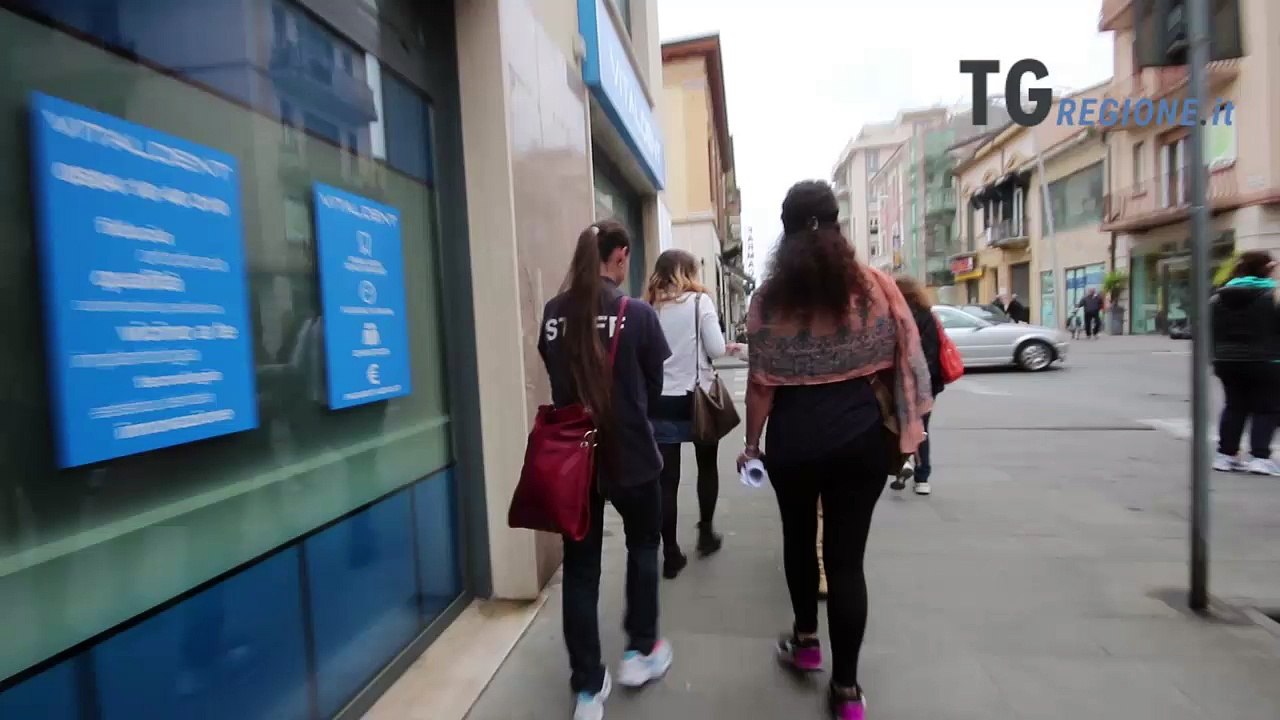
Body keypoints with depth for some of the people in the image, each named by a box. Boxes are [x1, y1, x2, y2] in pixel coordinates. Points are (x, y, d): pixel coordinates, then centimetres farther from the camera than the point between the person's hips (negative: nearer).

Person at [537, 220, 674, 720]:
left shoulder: (552, 314, -2)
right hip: (630, 454, -3)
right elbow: (656, 387, -5)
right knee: (643, 545, 23)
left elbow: (556, 377, 7)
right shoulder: (637, 314, -13)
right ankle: (640, 651, 34)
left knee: (580, 565, 12)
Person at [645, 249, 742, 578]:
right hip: (697, 398, -2)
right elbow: (716, 349, -9)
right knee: (707, 466, 21)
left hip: (660, 402, 2)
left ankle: (671, 554, 9)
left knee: (666, 477, 5)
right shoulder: (700, 301, -4)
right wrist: (730, 348, 11)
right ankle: (706, 533, 32)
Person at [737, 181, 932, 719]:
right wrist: (903, 429, 11)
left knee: (798, 537, 22)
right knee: (847, 555, 9)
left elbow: (761, 384, -6)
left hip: (794, 437, 0)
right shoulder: (874, 286, -3)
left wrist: (752, 442, 5)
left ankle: (806, 643, 41)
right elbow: (899, 366, -1)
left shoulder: (768, 298, -6)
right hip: (860, 436, 1)